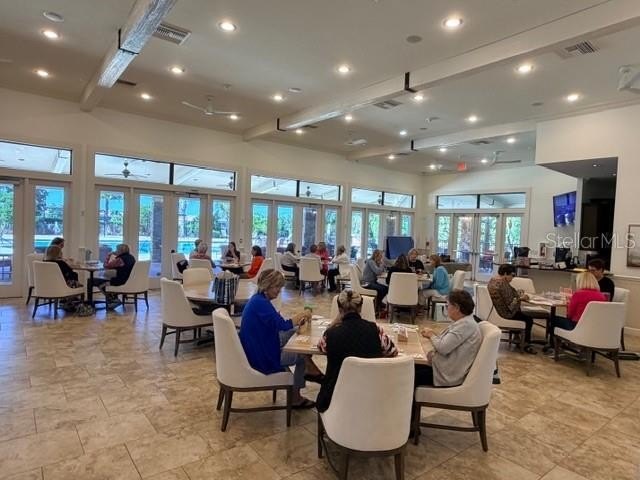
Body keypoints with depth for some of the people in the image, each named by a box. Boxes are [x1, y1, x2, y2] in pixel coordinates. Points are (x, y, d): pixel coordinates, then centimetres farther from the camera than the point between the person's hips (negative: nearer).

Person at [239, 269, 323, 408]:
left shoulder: (259, 300, 4)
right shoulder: (260, 303, -26)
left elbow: (276, 324, 11)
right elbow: (282, 325, -31)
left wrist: (297, 321, -3)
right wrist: (302, 314, -16)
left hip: (258, 348, 9)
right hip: (262, 358, -9)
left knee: (295, 333, 9)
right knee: (301, 355, 8)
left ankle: (310, 371, 15)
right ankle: (295, 398, 24)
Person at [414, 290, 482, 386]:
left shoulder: (466, 324, -20)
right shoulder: (463, 322, 12)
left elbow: (443, 348, -25)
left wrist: (431, 335, -6)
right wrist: (433, 334, 0)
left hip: (449, 376, -10)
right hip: (444, 368, 10)